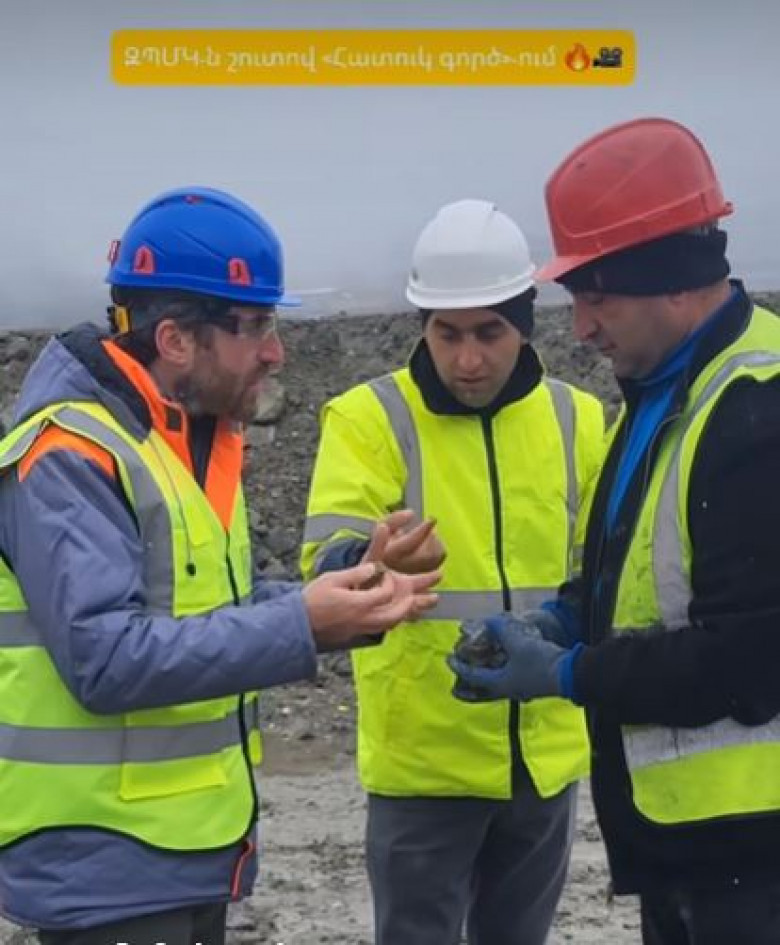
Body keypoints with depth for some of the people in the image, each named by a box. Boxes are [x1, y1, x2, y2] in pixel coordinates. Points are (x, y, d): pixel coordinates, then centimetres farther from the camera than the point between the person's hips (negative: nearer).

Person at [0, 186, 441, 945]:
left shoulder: (191, 439, 11)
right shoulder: (71, 456, -19)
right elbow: (107, 658, -27)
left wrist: (345, 601, -3)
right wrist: (300, 628, -27)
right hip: (104, 865, -9)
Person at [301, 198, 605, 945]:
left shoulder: (575, 419, 3)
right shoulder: (368, 416, -10)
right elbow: (328, 563, -23)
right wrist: (375, 563, -44)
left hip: (544, 755, 4)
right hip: (423, 758, -4)